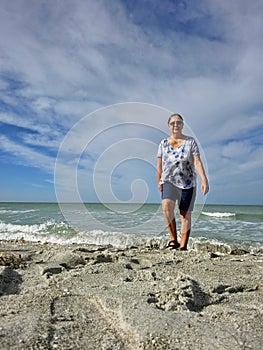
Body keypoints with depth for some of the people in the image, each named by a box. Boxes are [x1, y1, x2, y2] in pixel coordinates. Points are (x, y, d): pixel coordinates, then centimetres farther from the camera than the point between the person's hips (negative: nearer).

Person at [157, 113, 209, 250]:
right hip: (169, 181, 1)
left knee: (185, 214, 1)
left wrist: (204, 180, -18)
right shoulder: (163, 143, 7)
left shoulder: (190, 141, 1)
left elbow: (197, 162, -7)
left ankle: (183, 246, 13)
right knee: (166, 206, -25)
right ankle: (173, 239, -10)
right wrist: (159, 182, 18)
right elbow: (159, 165, 12)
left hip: (187, 183, 0)